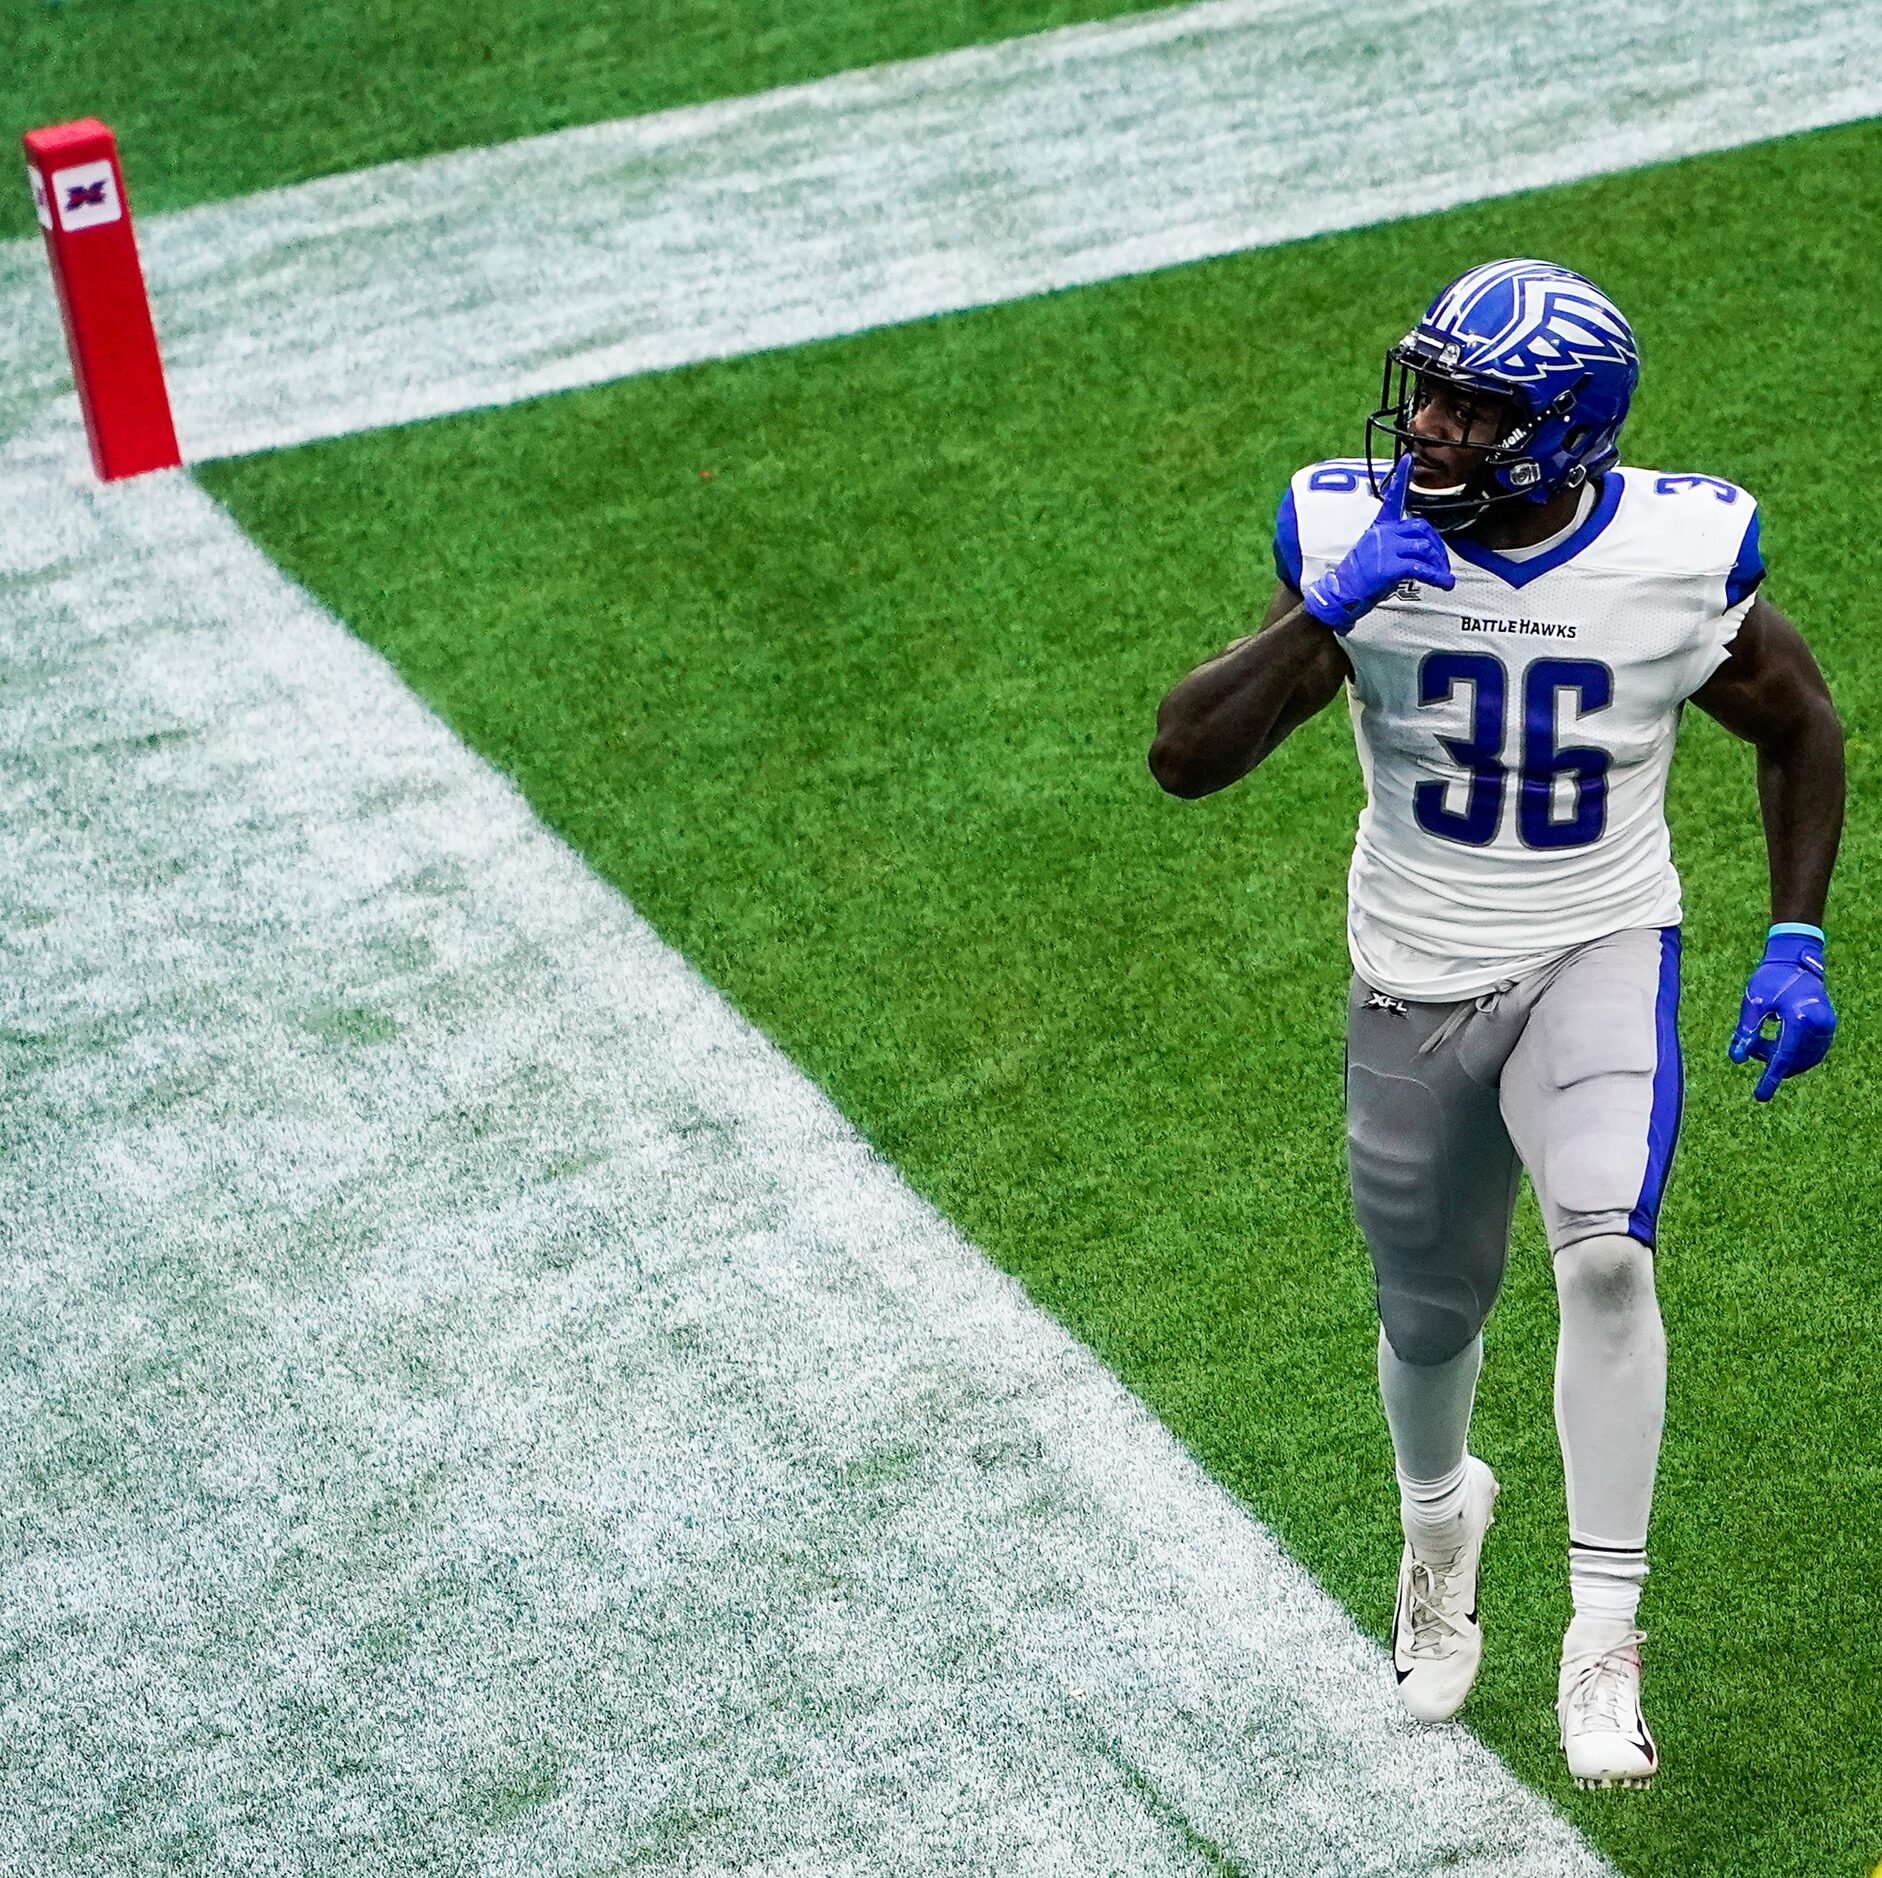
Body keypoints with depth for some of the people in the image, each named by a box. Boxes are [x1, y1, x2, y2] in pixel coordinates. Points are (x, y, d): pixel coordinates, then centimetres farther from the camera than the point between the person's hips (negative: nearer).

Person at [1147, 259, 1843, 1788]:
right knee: (1431, 1313, 15)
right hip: (1416, 975, 2)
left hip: (1599, 953, -2)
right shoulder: (1355, 539, -14)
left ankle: (1604, 1645, -11)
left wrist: (1797, 945, -5)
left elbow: (1803, 732, 4)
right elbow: (1184, 759, -18)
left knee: (1606, 1251, -26)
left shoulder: (1678, 558, -15)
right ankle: (1440, 1513, 51)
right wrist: (1329, 613, -31)